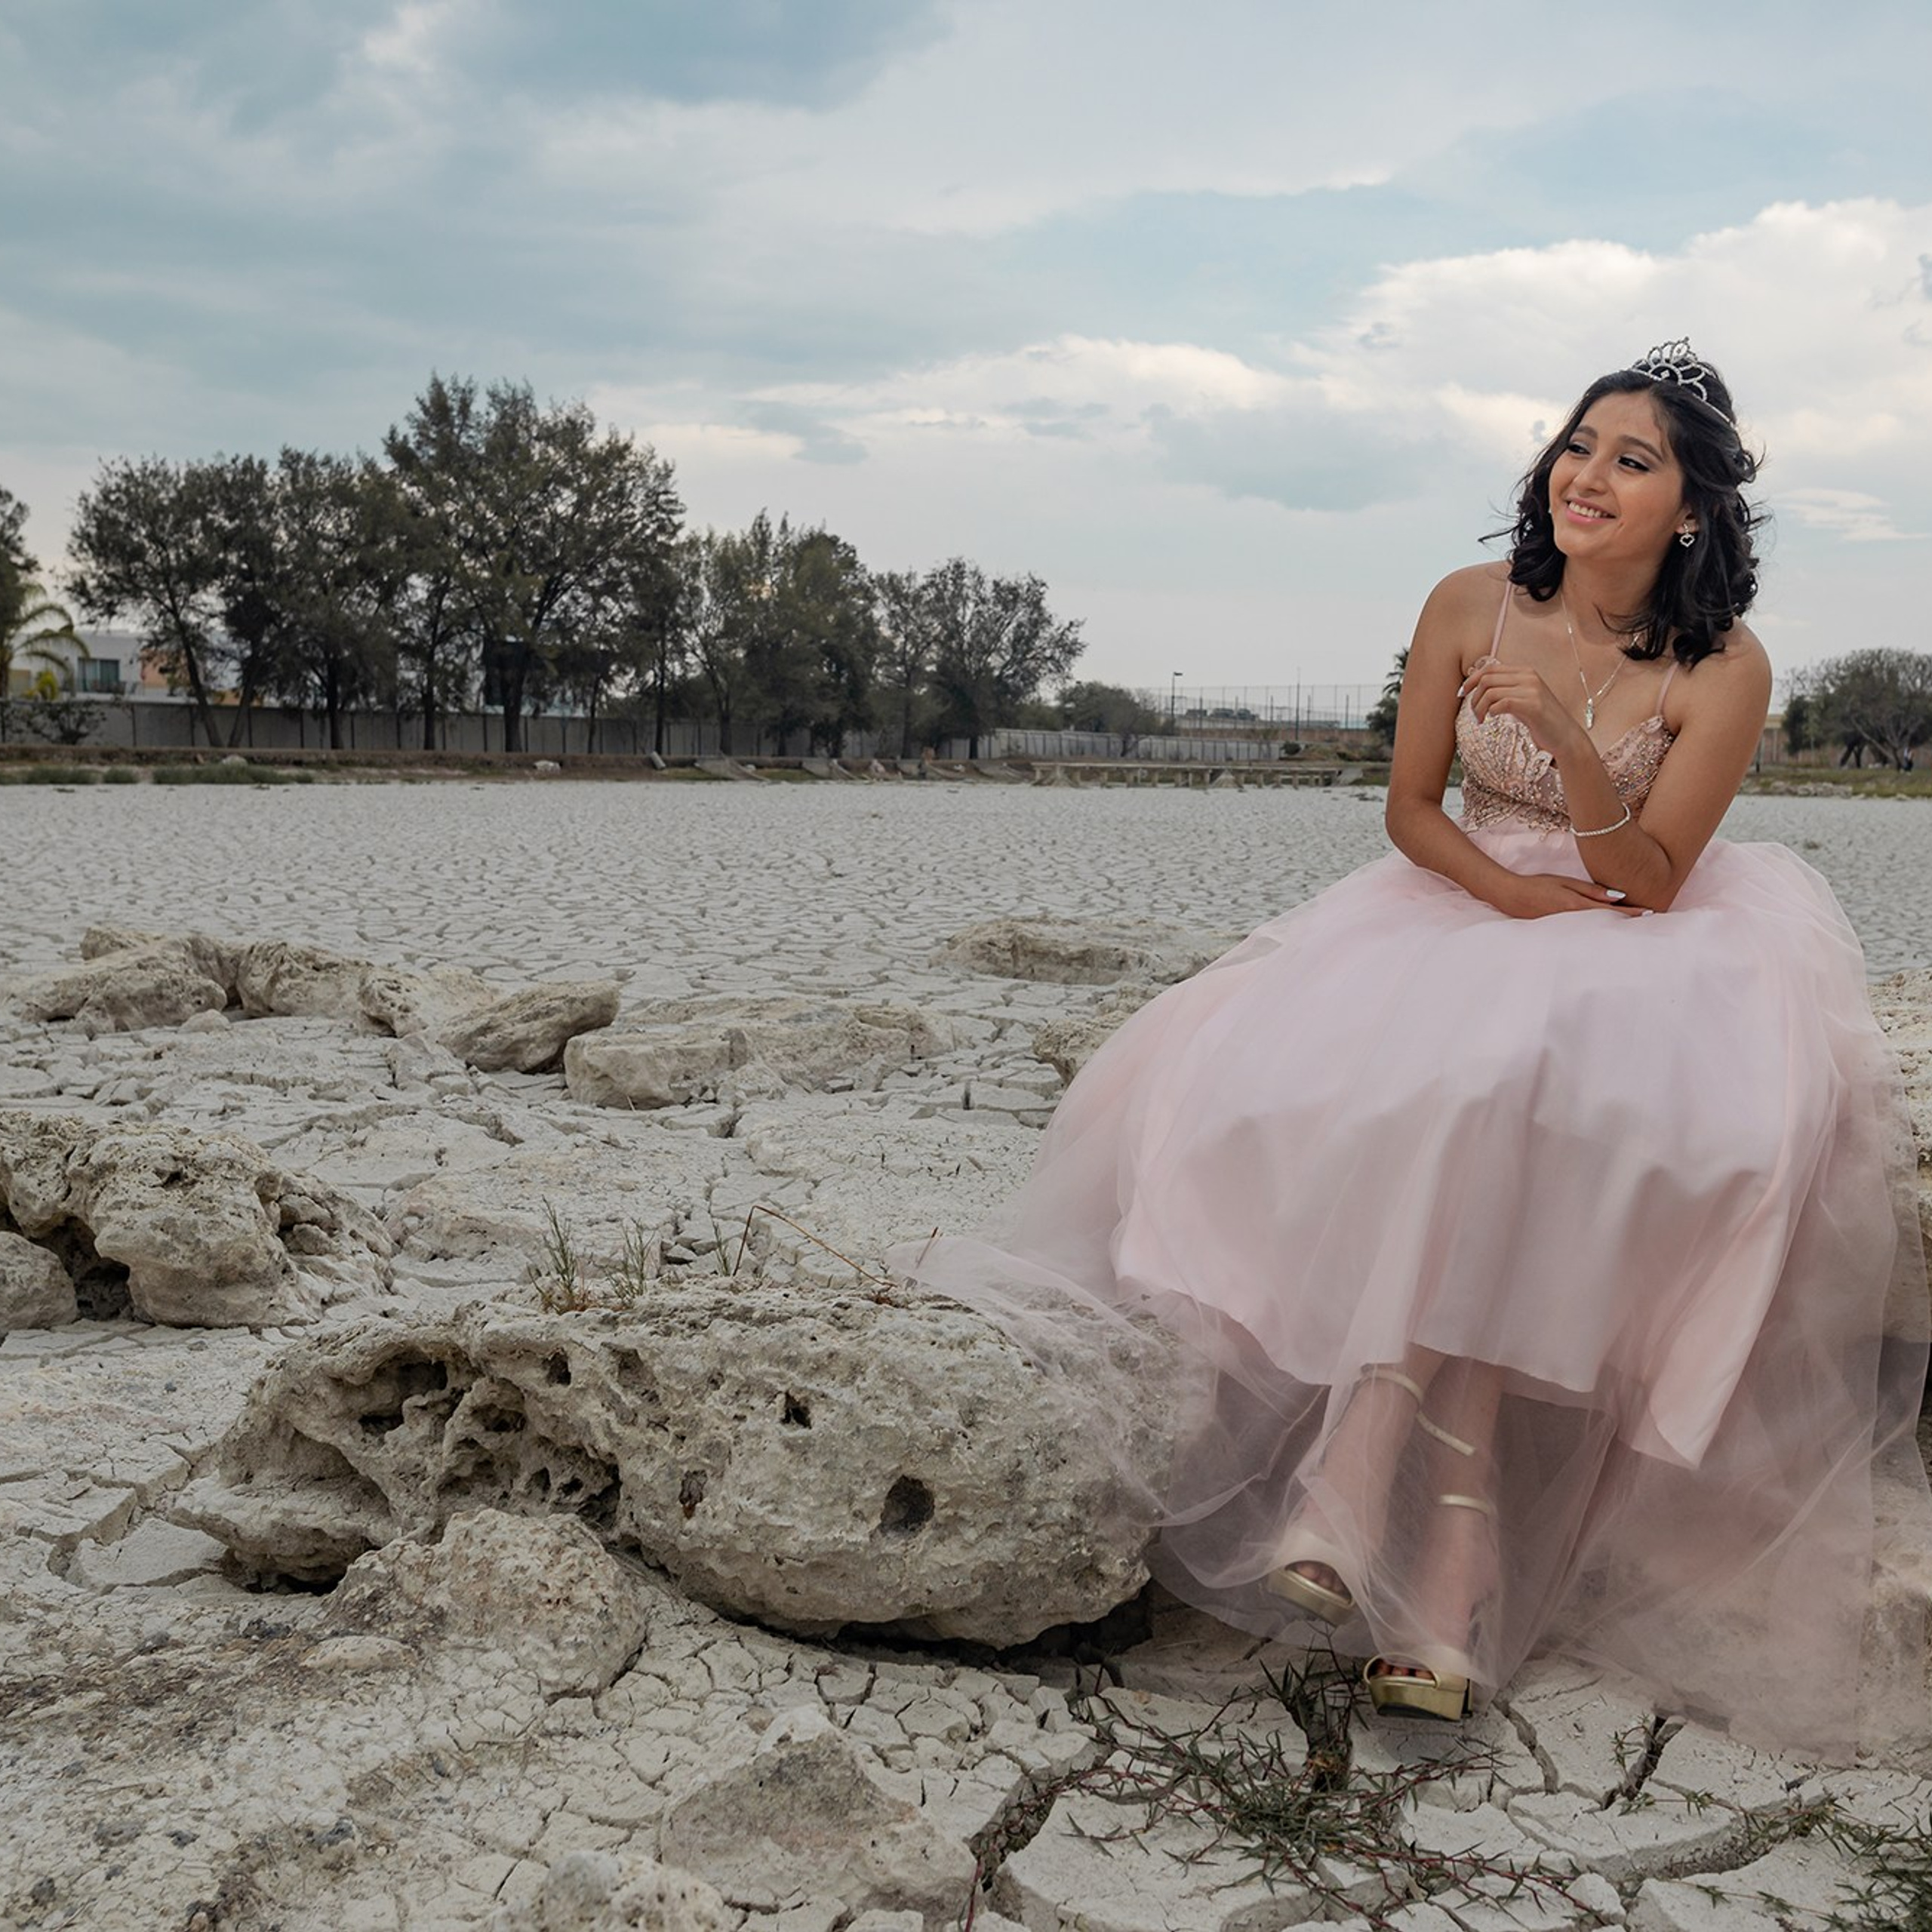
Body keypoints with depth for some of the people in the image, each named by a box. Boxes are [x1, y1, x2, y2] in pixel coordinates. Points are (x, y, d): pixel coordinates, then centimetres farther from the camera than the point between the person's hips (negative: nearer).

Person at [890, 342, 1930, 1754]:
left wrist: (1566, 736, -26)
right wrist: (1518, 892, -12)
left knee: (1486, 1120, -35)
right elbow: (1412, 808, 5)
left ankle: (1366, 1480, -27)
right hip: (1461, 912, 3)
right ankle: (1445, 1563, -29)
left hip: (1639, 956, -2)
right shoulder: (1472, 608, 0)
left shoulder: (1724, 671, -7)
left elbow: (1648, 881, -11)